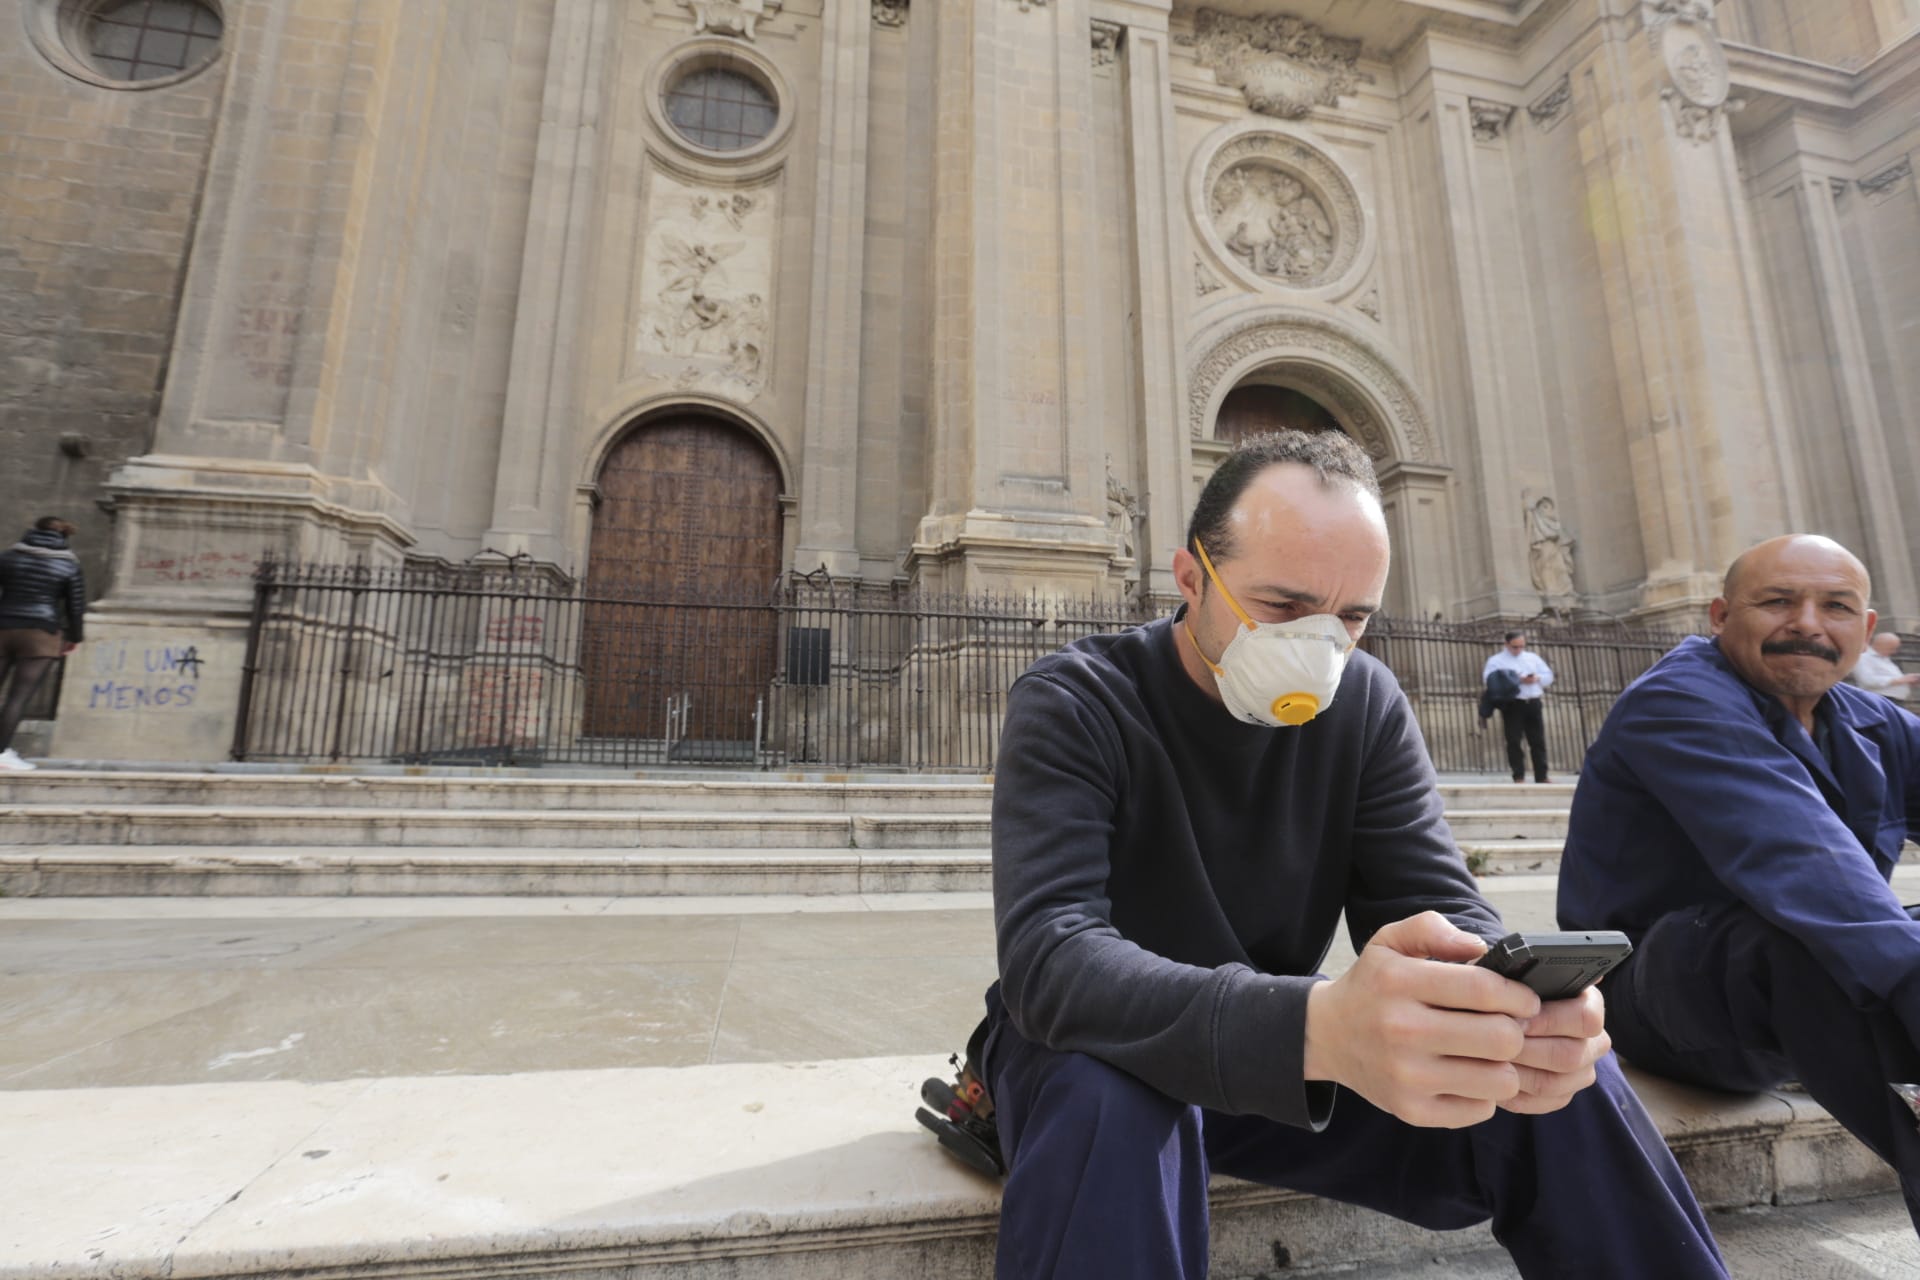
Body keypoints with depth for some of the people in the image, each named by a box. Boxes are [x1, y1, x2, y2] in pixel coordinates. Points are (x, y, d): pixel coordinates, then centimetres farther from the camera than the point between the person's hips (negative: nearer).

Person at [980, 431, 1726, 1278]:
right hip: (1106, 1054, -3)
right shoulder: (1071, 707, -22)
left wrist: (1507, 999, -35)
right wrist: (1317, 1025, -51)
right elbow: (1051, 957, -34)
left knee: (1569, 1086, -16)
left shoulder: (1366, 706, -6)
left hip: (1283, 1059, 4)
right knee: (1109, 1104, -38)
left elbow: (1440, 907, -9)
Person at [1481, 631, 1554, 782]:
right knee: (1514, 741, -6)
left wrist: (1537, 679, -6)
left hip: (1534, 703, 4)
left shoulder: (1533, 657, 20)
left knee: (1538, 741, 3)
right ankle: (1519, 777, 0)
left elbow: (1549, 676, 16)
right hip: (1512, 704, -4)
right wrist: (1516, 680, -18)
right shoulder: (1496, 660, 4)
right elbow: (1490, 680, -11)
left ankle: (1541, 777, 8)